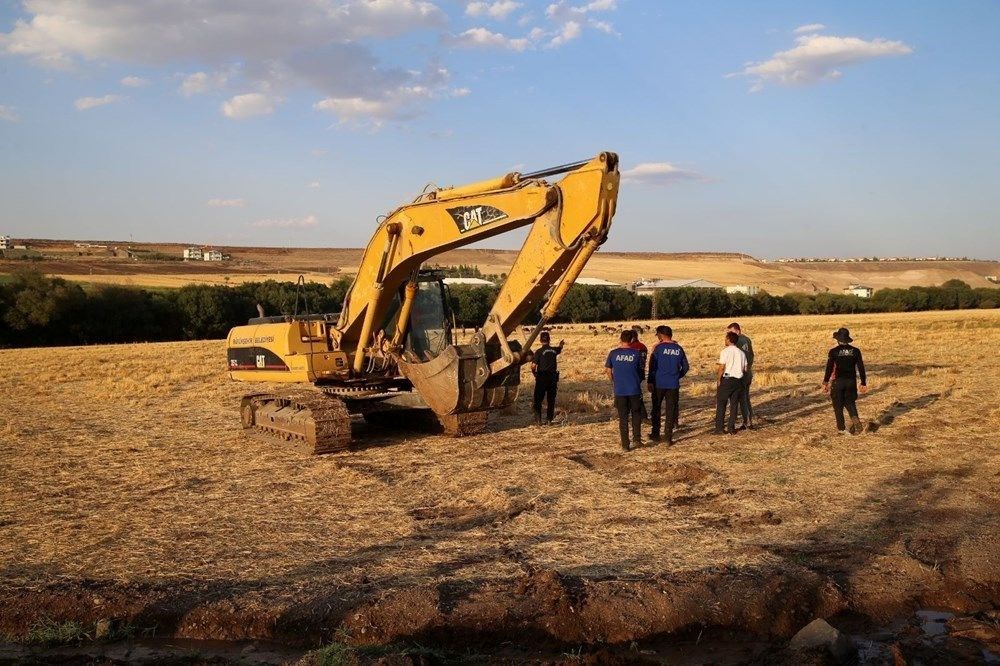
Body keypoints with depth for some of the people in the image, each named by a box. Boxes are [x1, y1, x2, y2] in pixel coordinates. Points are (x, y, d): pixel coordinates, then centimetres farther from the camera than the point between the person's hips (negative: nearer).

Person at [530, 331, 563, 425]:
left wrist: (535, 374, 8)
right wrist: (561, 344, 53)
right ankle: (549, 420, 12)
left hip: (542, 378, -3)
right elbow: (560, 349, 31)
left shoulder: (539, 351, -9)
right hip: (553, 377, 4)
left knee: (538, 400, 4)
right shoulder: (554, 350, 5)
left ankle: (538, 420, -4)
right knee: (551, 400, 11)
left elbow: (533, 366, -12)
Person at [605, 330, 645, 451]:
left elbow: (609, 372, 5)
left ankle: (625, 445, 10)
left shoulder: (613, 353, -3)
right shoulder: (636, 354, -4)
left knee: (623, 418, 8)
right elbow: (641, 371, 6)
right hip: (634, 389, 0)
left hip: (619, 390, 0)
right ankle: (636, 439, 13)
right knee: (636, 414, 19)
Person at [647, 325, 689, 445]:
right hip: (673, 385, 3)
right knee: (671, 410, 6)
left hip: (659, 384, -3)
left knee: (656, 409, 12)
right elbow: (685, 367, 9)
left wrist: (650, 381, -5)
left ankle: (656, 434, 17)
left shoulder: (658, 348, -8)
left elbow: (652, 366, -9)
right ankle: (669, 437, 5)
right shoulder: (679, 349, 3)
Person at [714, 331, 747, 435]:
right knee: (734, 405, 11)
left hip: (727, 380, -5)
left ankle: (719, 428, 1)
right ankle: (731, 428, 11)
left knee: (721, 404, 3)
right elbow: (745, 369, 8)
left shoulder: (725, 351, -10)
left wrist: (719, 380, -6)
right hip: (738, 380, 5)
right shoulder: (741, 353, 8)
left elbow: (722, 368, -14)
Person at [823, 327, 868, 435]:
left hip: (838, 381, -3)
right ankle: (855, 419, -8)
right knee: (850, 402, 18)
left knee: (838, 405, 9)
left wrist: (825, 383, 0)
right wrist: (863, 383, 8)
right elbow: (861, 368, 0)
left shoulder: (834, 352, -10)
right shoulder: (855, 351, -1)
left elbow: (829, 368, -9)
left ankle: (841, 429, 12)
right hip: (851, 381, 3)